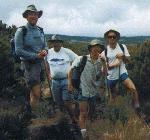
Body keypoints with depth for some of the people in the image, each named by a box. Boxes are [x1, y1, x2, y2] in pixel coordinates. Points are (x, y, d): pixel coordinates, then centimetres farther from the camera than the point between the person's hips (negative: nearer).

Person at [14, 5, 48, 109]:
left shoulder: (40, 31, 10)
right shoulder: (21, 31, -8)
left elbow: (45, 46, 17)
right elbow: (18, 51, -14)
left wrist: (45, 51, -8)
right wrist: (36, 56, -17)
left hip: (40, 63, 6)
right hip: (28, 64, -6)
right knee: (35, 93, -9)